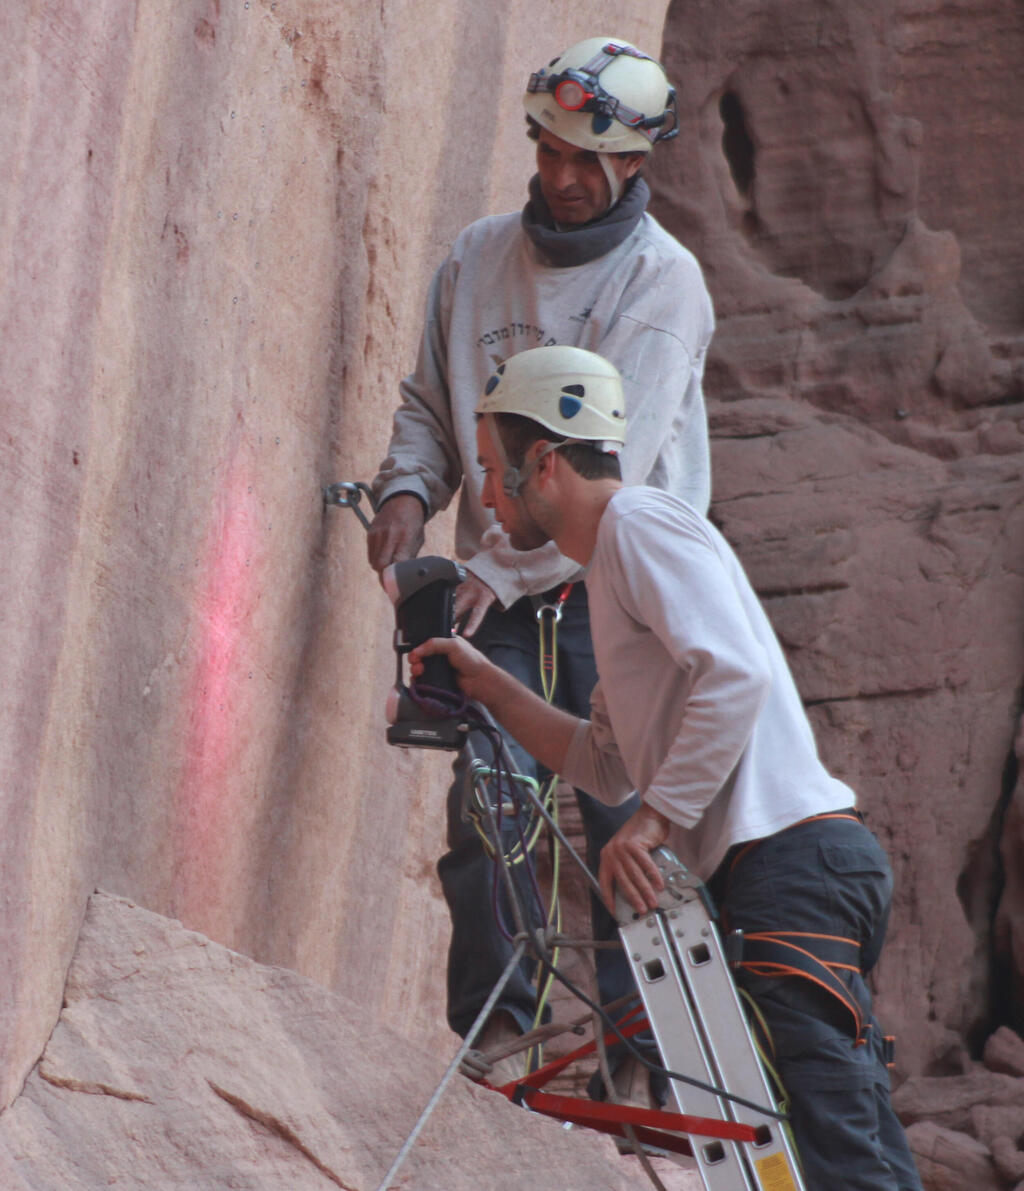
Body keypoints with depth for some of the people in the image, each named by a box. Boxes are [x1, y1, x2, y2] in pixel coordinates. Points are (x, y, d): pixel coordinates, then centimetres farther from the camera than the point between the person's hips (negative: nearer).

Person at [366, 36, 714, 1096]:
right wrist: (409, 487, -3)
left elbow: (611, 461, -15)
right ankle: (491, 1031, -6)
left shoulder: (663, 280, -6)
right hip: (501, 594, 3)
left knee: (629, 824, -5)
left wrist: (506, 567, -22)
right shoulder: (477, 258, 9)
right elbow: (428, 400, 19)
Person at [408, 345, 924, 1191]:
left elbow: (735, 675, -20)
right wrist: (485, 684, 26)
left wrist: (656, 817, -19)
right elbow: (608, 765, 29)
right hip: (798, 868, 10)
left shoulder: (641, 523, -5)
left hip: (789, 859, -10)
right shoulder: (615, 561, 25)